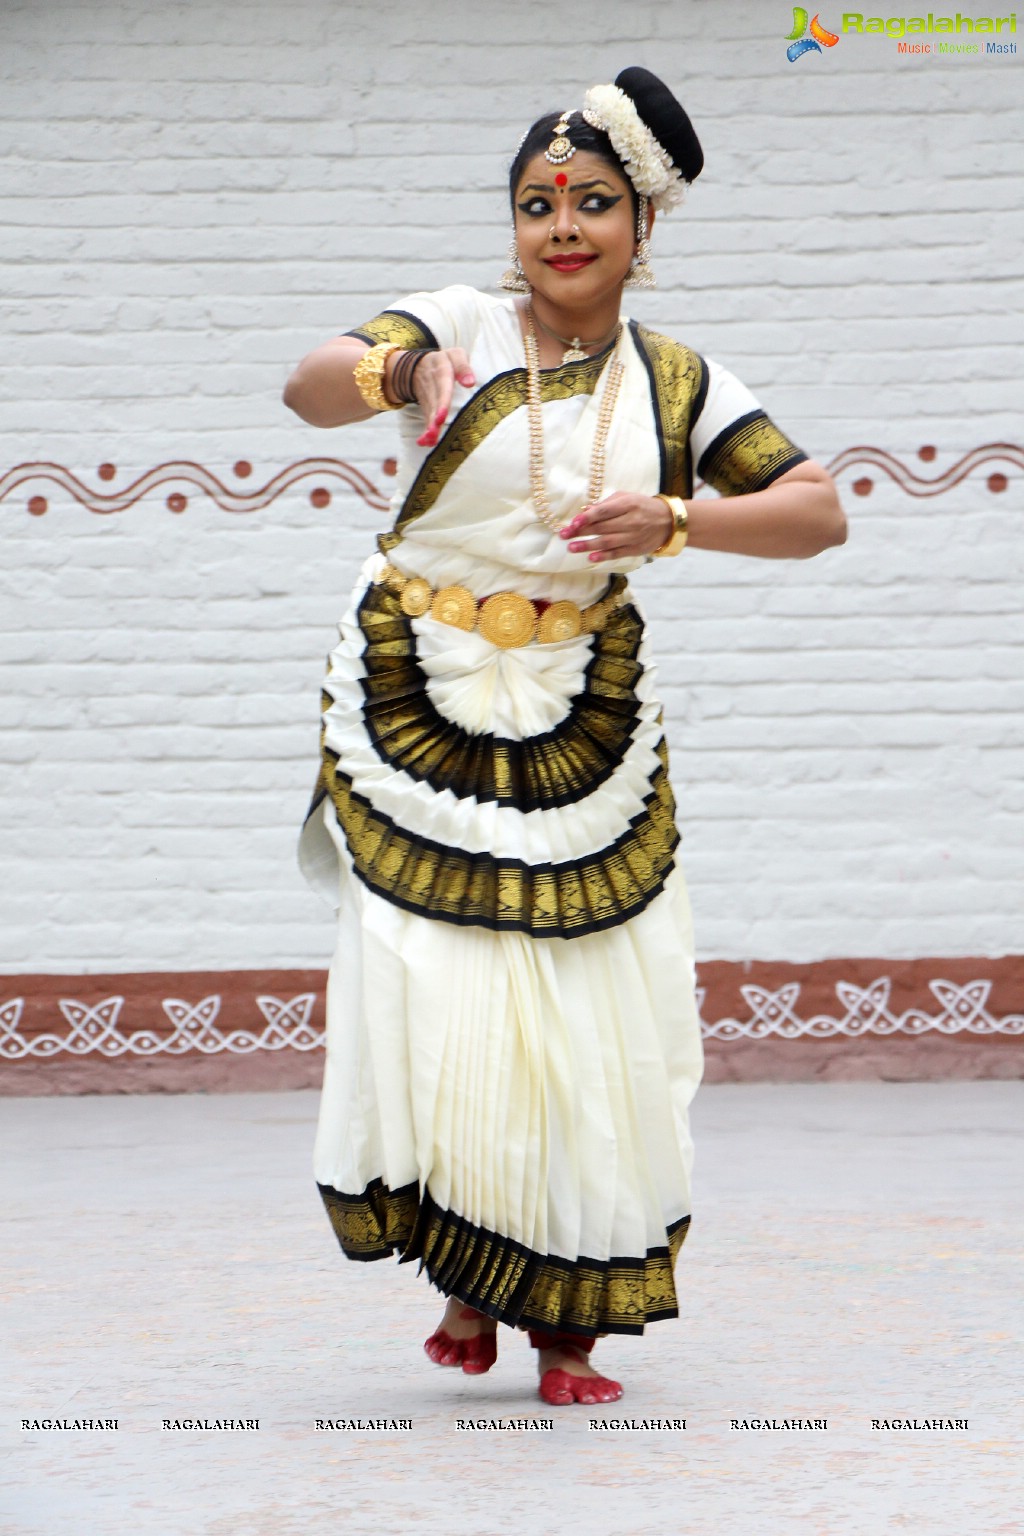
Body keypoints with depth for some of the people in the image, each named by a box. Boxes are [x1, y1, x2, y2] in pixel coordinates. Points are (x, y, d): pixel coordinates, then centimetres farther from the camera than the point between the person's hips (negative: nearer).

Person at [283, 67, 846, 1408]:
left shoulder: (675, 382, 3)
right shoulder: (463, 327, -3)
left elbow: (820, 513, -1)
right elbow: (309, 388, -19)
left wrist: (678, 519, -19)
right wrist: (402, 368, -41)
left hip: (583, 723, 2)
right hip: (418, 706, -2)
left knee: (587, 1014, 0)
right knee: (433, 998, -7)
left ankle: (565, 1313, 14)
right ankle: (467, 1283, 16)